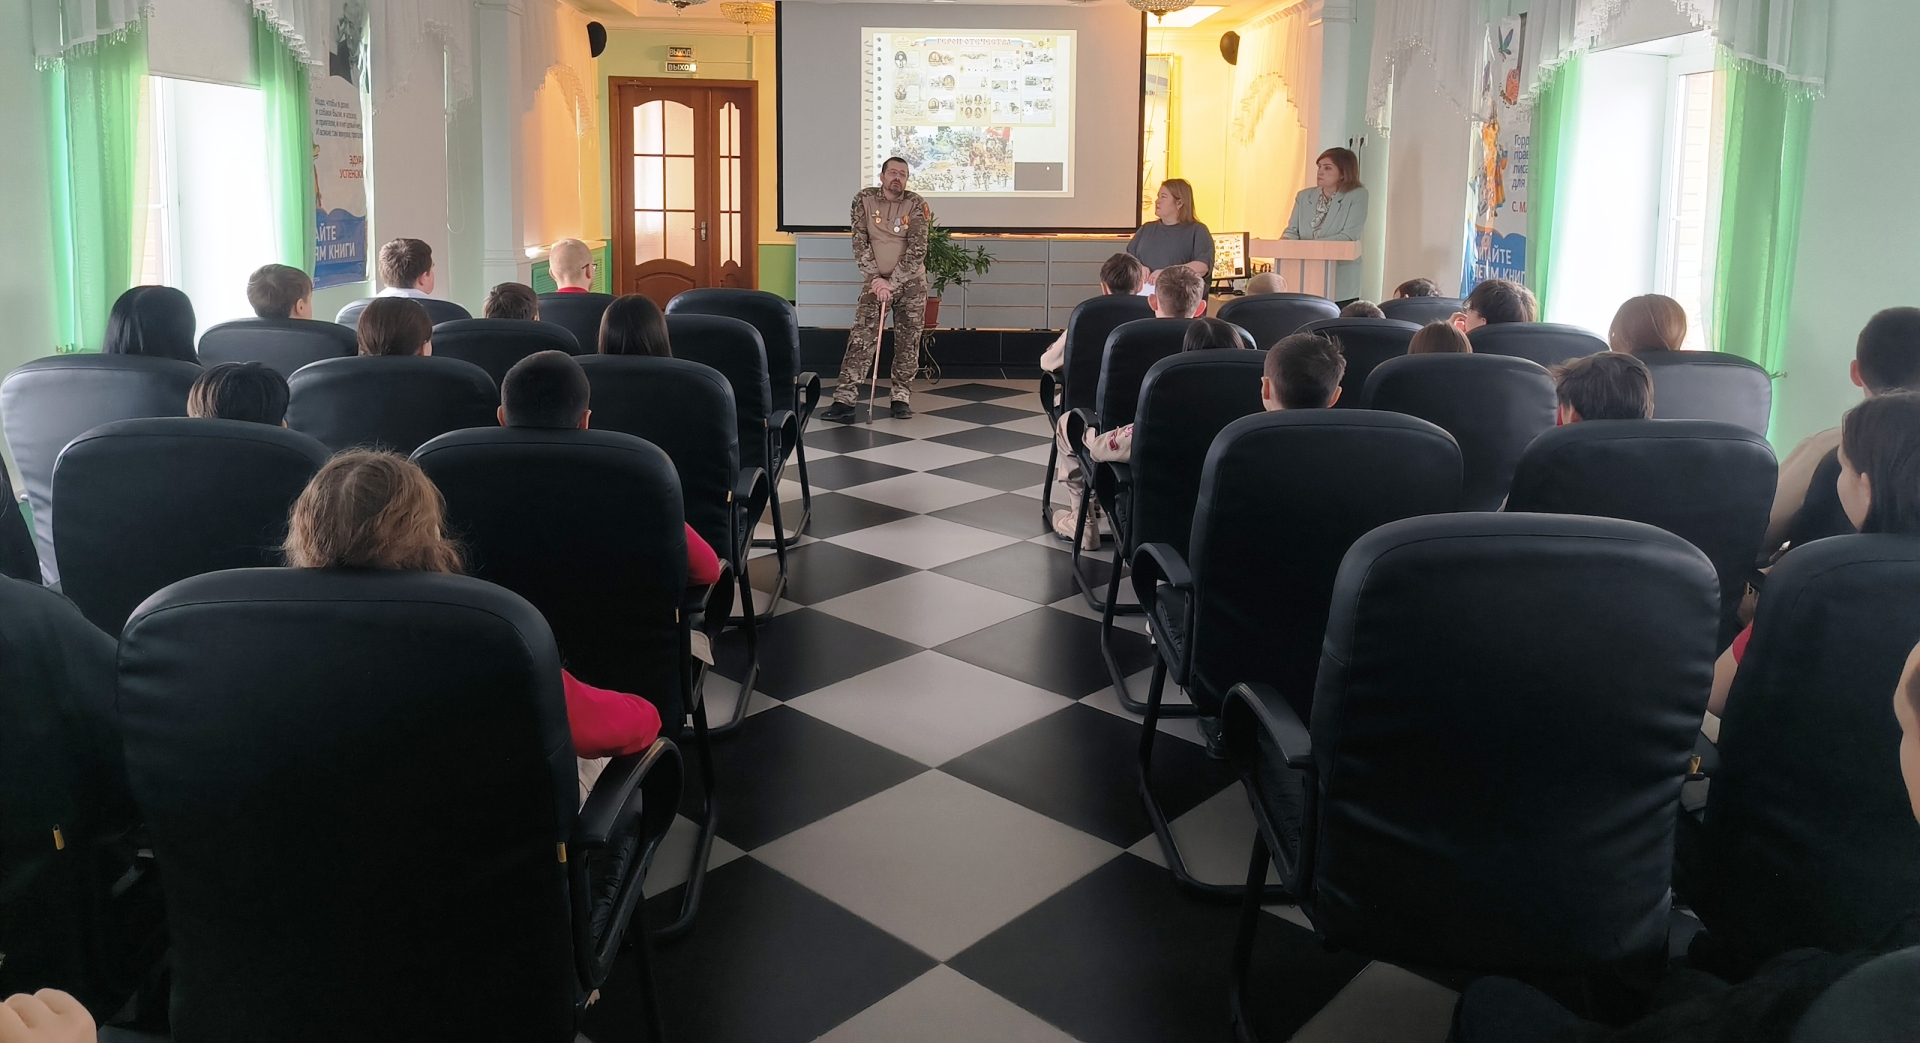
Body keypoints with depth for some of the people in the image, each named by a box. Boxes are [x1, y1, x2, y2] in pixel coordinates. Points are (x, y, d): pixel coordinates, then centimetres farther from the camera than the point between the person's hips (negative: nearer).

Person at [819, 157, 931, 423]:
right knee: (860, 339, -8)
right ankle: (843, 401, -11)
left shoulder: (916, 205, -8)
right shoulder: (864, 200, -4)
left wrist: (893, 282, -20)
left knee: (908, 342, 3)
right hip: (876, 281, 0)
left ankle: (901, 398, 14)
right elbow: (859, 243, -6)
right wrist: (875, 278, -16)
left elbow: (917, 249, -15)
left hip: (911, 282, 0)